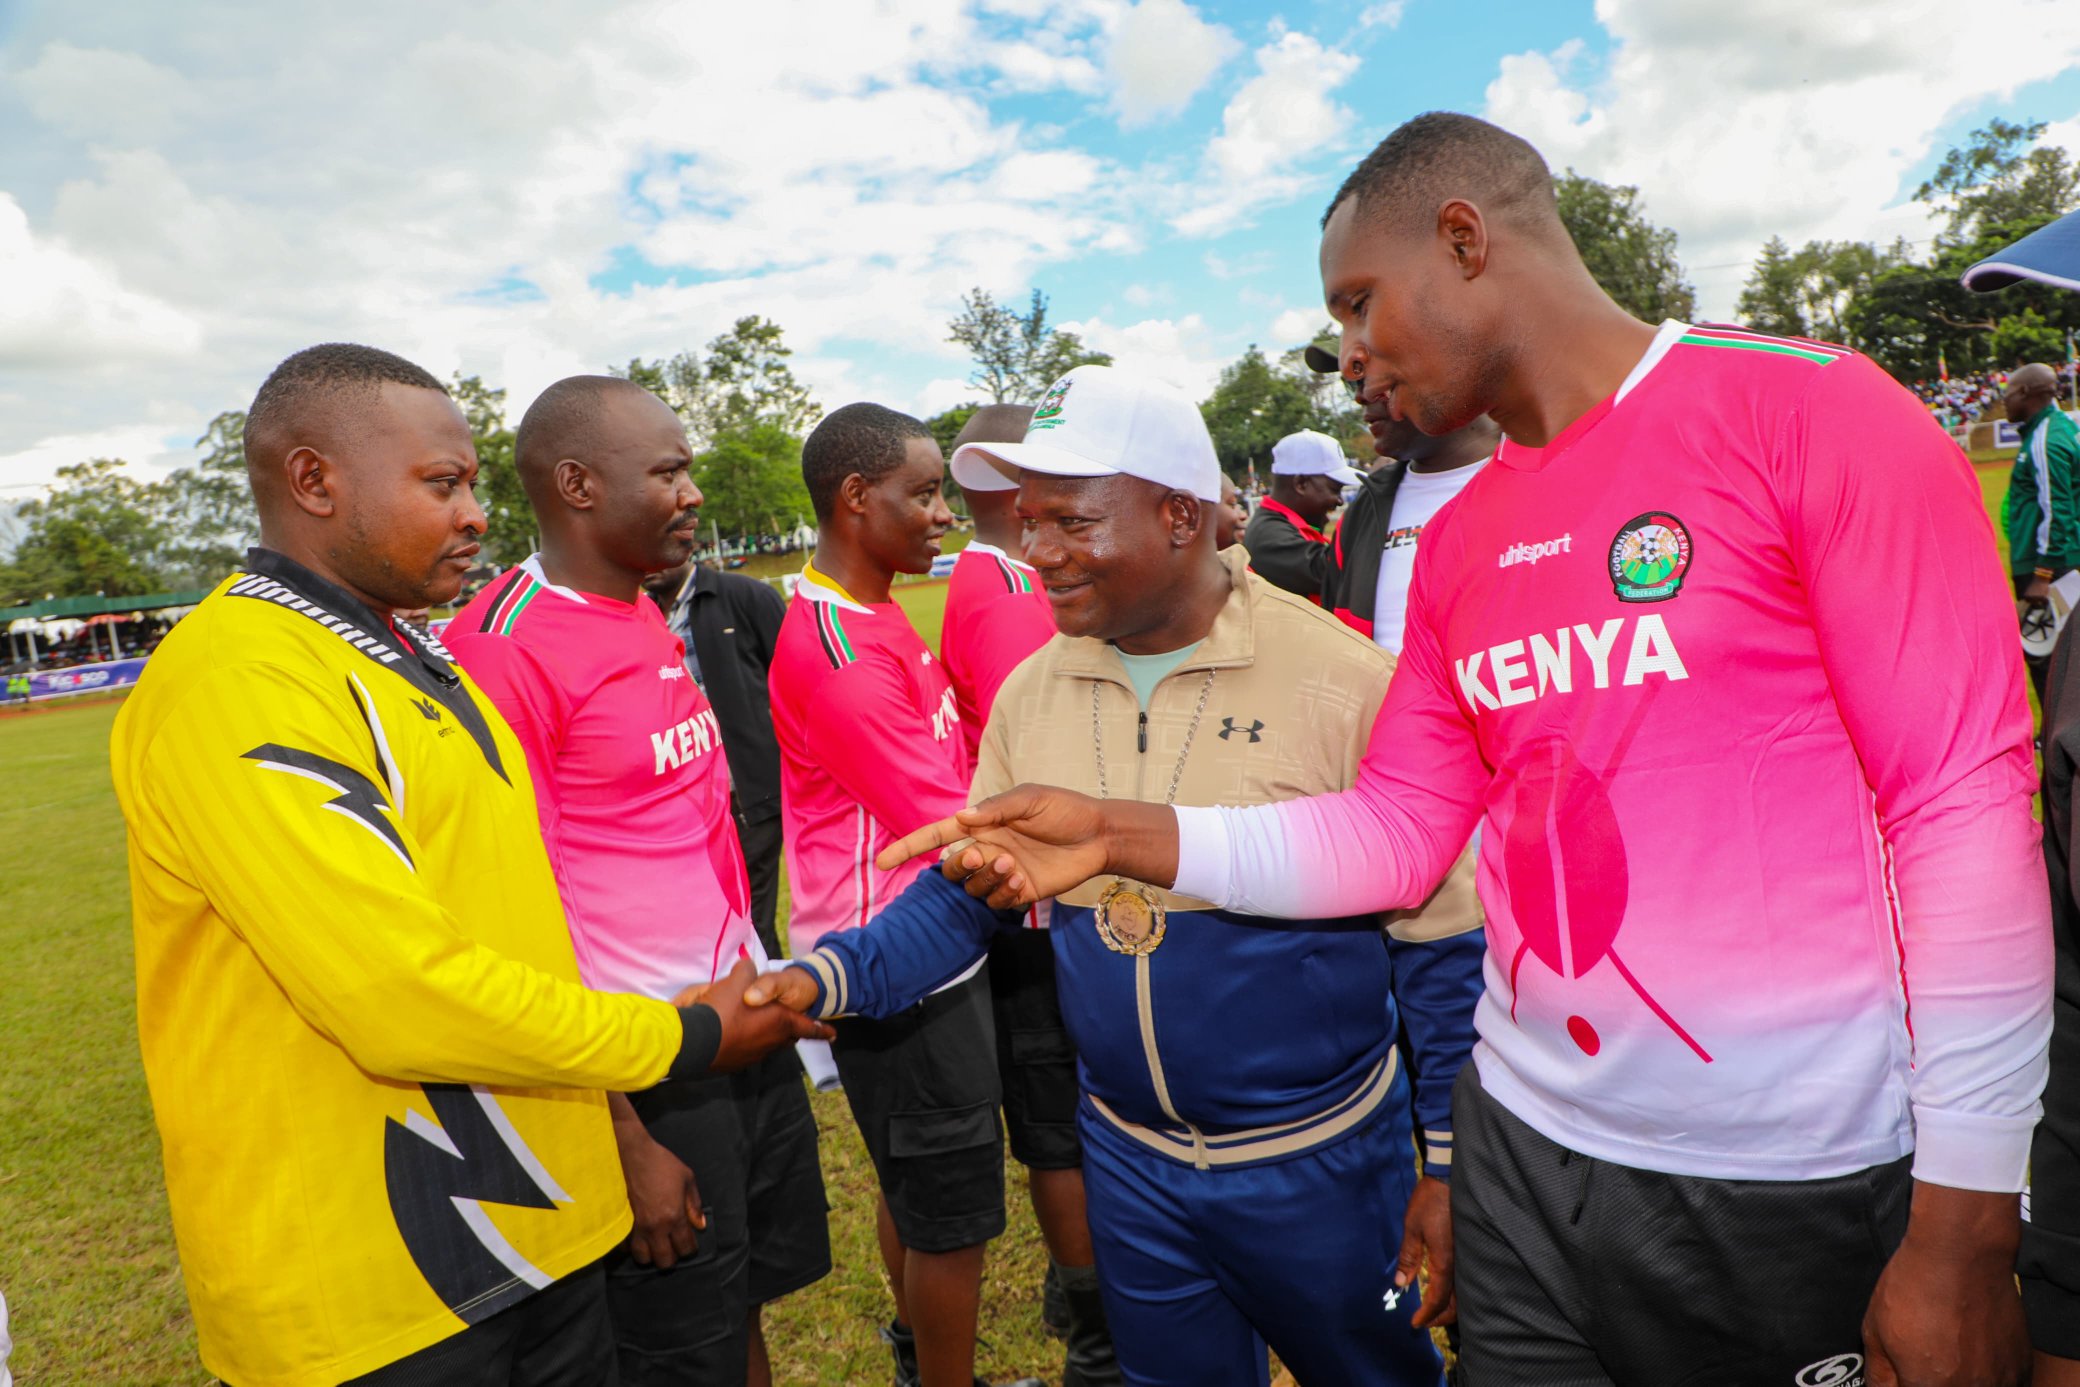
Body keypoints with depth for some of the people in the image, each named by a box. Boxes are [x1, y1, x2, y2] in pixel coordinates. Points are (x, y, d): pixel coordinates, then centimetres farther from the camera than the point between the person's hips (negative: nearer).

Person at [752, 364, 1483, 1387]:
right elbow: (965, 889, 4)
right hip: (1130, 1160, 4)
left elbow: (1441, 944, -12)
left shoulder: (1341, 679, -18)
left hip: (1320, 1160, -3)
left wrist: (1451, 1168, -9)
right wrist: (832, 974, -12)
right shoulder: (1029, 693, -4)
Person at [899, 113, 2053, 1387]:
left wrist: (1966, 1232, -13)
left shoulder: (1806, 409, -10)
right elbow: (1395, 832, 6)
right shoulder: (1457, 543, 7)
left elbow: (1966, 800, -13)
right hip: (1528, 1153, 5)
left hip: (1808, 1188, -5)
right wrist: (1122, 836, -6)